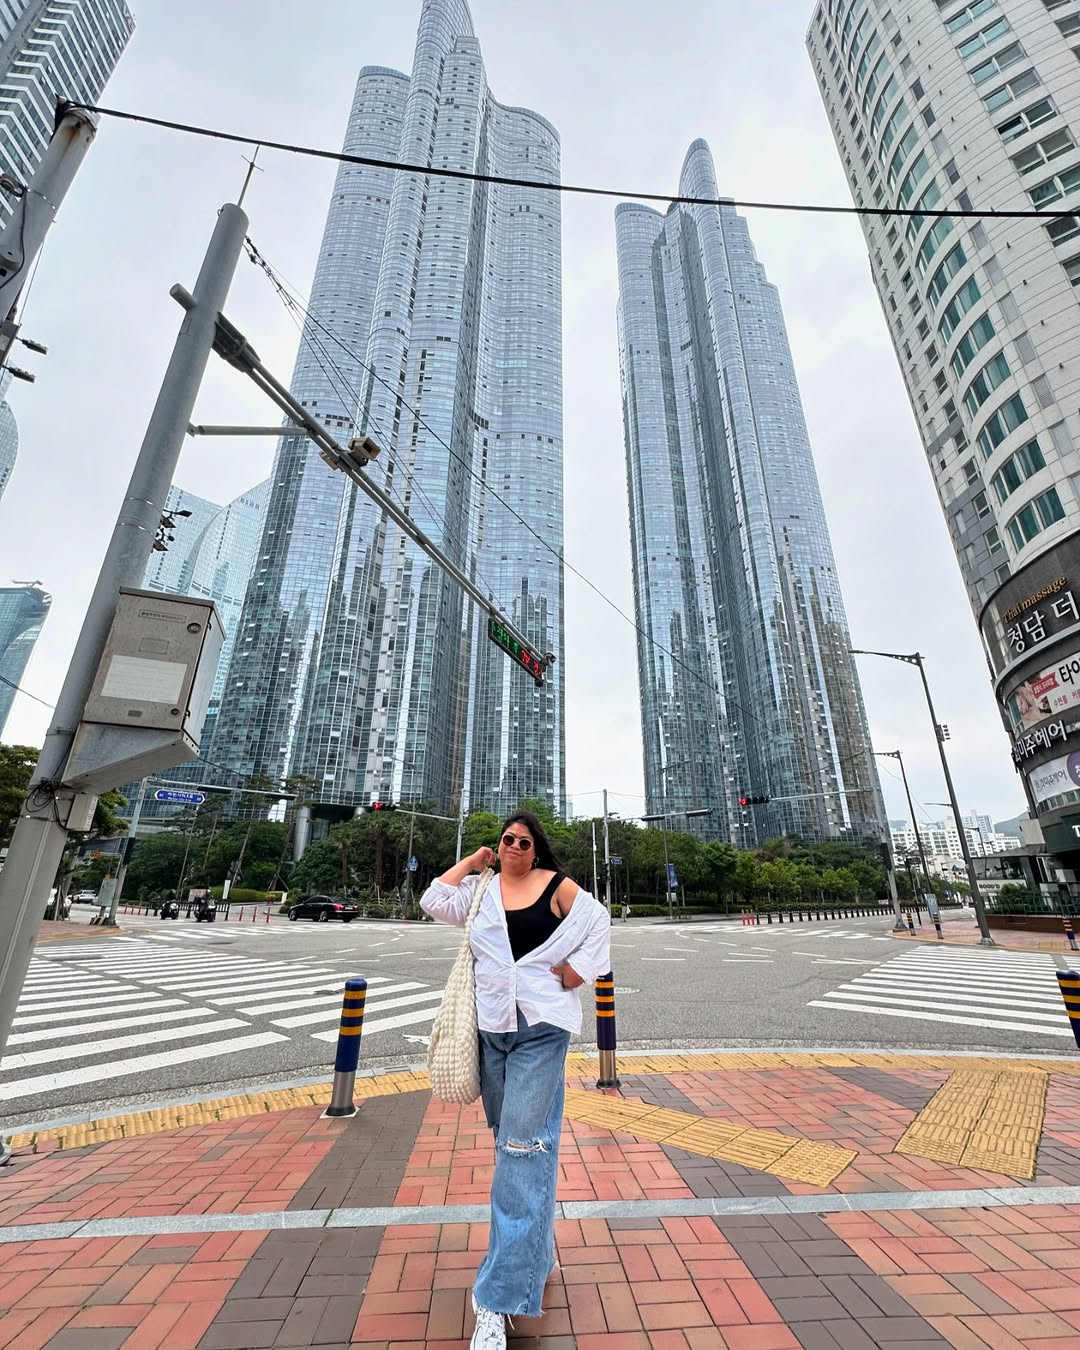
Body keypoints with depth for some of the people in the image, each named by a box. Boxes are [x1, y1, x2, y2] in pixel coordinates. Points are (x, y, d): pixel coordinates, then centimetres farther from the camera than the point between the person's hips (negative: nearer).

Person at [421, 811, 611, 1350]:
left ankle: (500, 1296, 4)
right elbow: (434, 902, -8)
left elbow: (598, 923, 1)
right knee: (508, 1138, 19)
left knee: (524, 1148, -6)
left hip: (540, 1026, -4)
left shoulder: (556, 886, -6)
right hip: (490, 1024, 4)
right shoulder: (480, 888, 3)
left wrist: (578, 972, -6)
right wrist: (470, 862, -3)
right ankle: (536, 1252, 41)